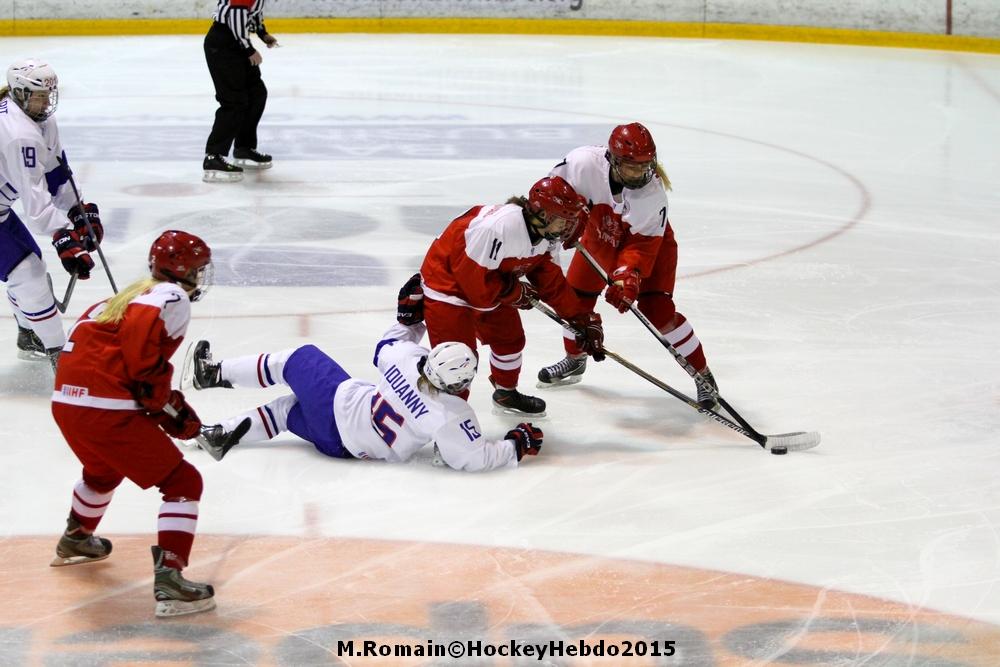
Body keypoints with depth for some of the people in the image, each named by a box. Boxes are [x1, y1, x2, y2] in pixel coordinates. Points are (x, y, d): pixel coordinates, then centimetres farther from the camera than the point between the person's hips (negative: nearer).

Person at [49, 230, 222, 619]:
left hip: (66, 400, 9)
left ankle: (75, 540, 61)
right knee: (183, 483, -2)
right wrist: (163, 401, -9)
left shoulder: (138, 292, 25)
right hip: (106, 408, -9)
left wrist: (169, 405, 19)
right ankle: (168, 580, -14)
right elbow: (140, 335, -21)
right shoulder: (173, 297, -3)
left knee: (103, 469, 39)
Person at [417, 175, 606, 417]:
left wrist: (584, 319, -3)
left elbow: (553, 283, 1)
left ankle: (506, 394, 46)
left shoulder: (546, 233, -9)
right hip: (448, 281, -9)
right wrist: (516, 292, -19)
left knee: (510, 338, 22)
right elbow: (473, 279, -33)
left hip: (489, 283, 9)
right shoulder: (499, 227, -38)